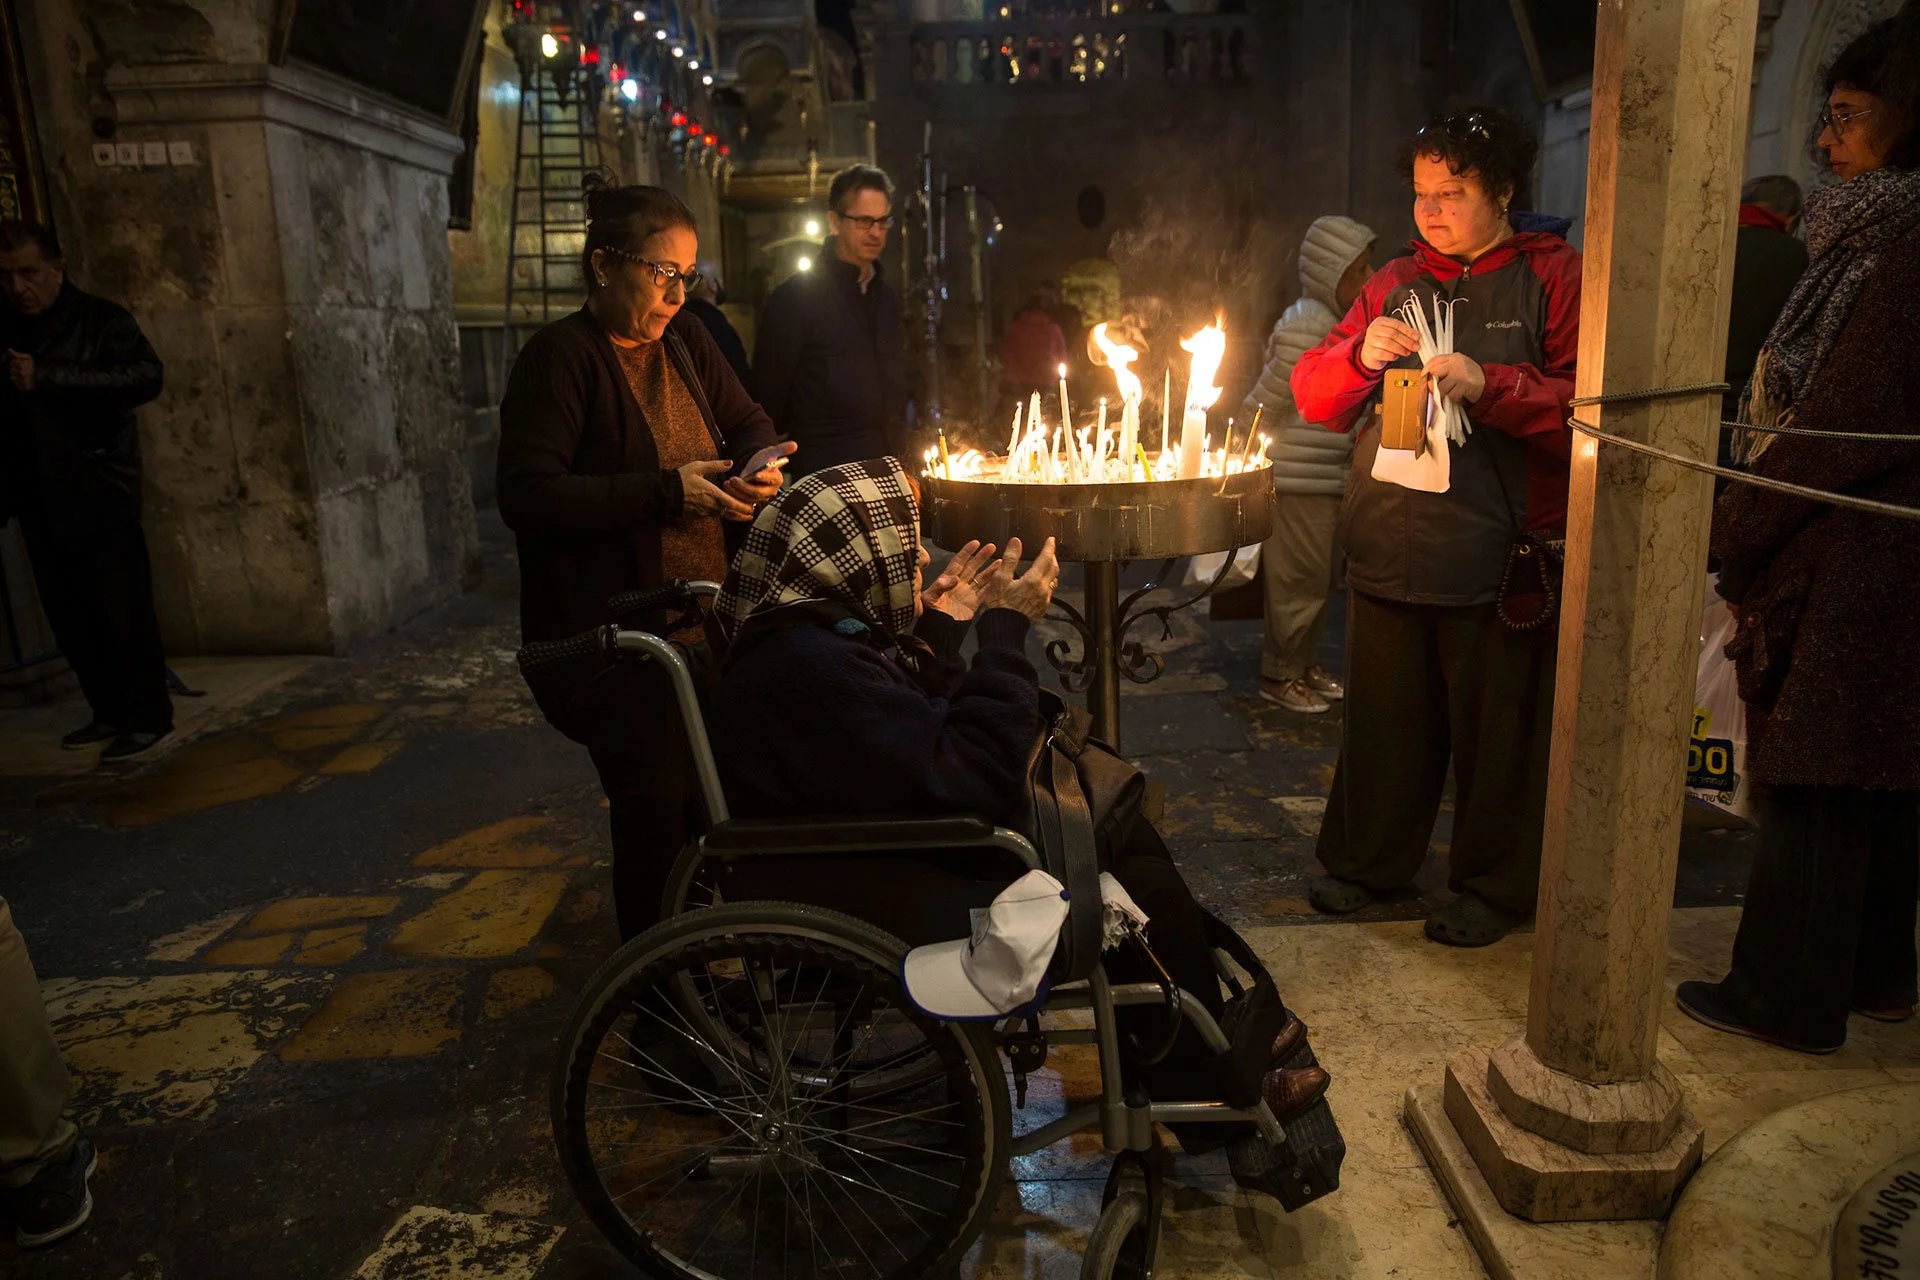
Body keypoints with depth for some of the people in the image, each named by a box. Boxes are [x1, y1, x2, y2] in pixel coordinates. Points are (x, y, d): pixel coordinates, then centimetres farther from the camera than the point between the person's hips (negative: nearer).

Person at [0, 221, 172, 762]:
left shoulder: (100, 320, -3)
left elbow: (146, 376, -20)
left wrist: (47, 378, -23)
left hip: (99, 497, -6)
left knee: (121, 612, -4)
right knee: (70, 618, 10)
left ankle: (147, 716, 6)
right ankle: (110, 712, 20)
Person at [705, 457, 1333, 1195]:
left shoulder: (809, 633, 5)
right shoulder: (808, 665, -29)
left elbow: (919, 735, 15)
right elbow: (971, 776, -29)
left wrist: (940, 630, 8)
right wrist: (1007, 630, -21)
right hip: (891, 913, -11)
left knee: (1125, 834, 9)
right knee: (1142, 893, -6)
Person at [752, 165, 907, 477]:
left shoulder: (887, 298, 12)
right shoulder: (794, 298, -8)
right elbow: (769, 394, -7)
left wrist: (899, 453, 13)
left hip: (888, 472, 6)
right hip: (825, 475, -6)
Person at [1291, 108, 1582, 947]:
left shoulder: (1552, 275, 2)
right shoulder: (1397, 283, 15)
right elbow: (1314, 397, 11)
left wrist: (1487, 386, -19)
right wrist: (1359, 355, -8)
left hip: (1499, 555, -4)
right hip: (1387, 552, 4)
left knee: (1496, 730, 6)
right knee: (1383, 719, 12)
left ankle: (1495, 886, 25)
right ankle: (1367, 861, 31)